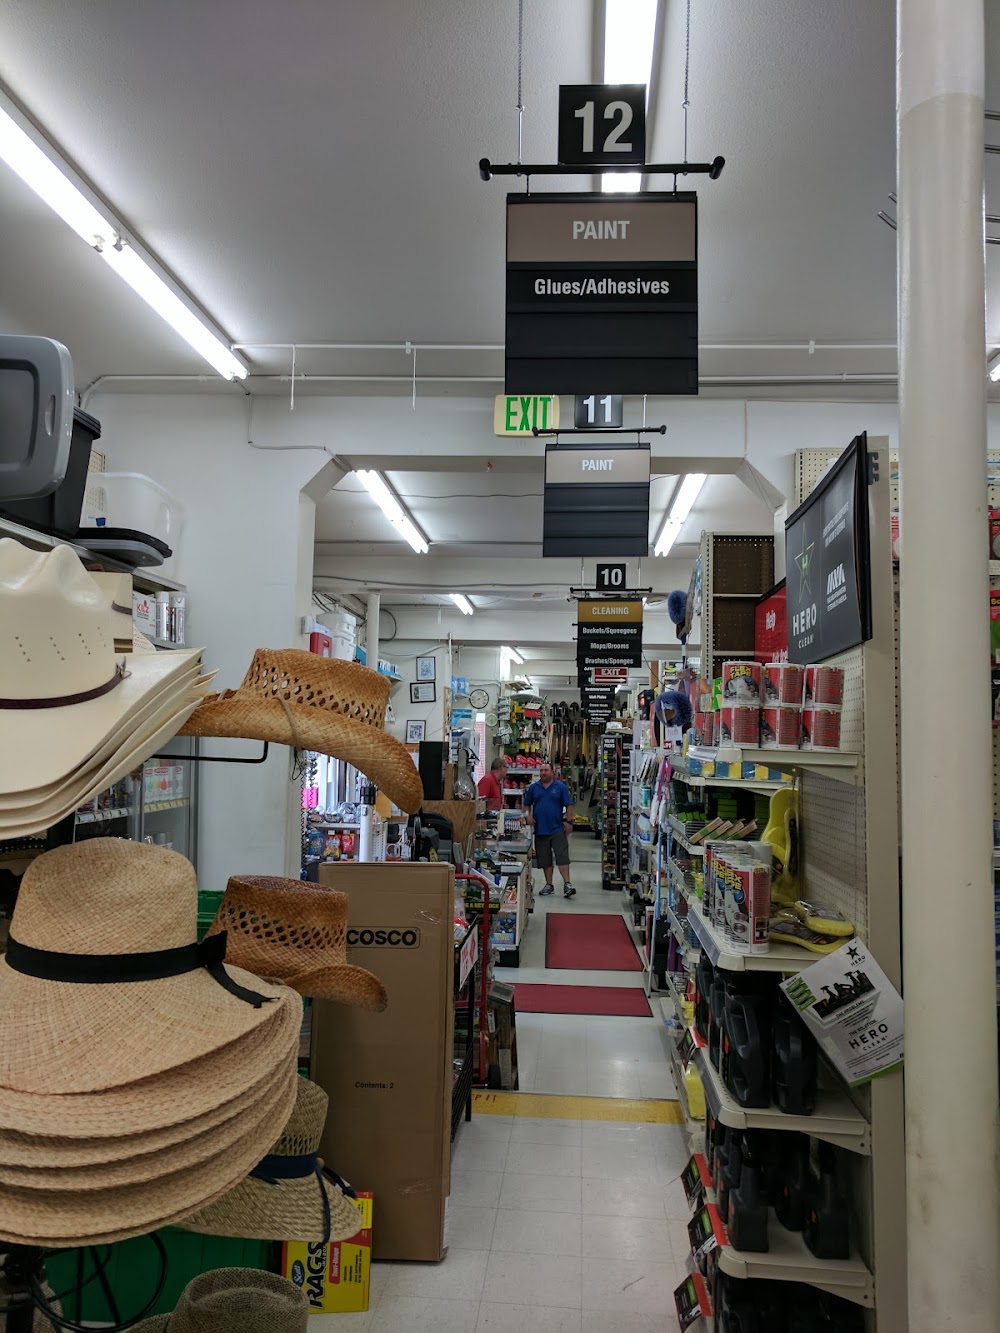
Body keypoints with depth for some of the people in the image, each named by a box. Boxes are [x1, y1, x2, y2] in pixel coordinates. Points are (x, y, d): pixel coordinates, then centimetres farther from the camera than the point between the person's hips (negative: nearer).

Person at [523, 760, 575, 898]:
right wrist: (528, 816, -1)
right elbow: (527, 804, 15)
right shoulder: (533, 787, 7)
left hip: (558, 829, -3)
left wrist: (569, 821, -8)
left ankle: (567, 884, -10)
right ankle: (549, 885, 18)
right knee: (544, 859, 9)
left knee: (562, 857, -9)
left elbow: (568, 805, 0)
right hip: (540, 829, 3)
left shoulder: (560, 787, 0)